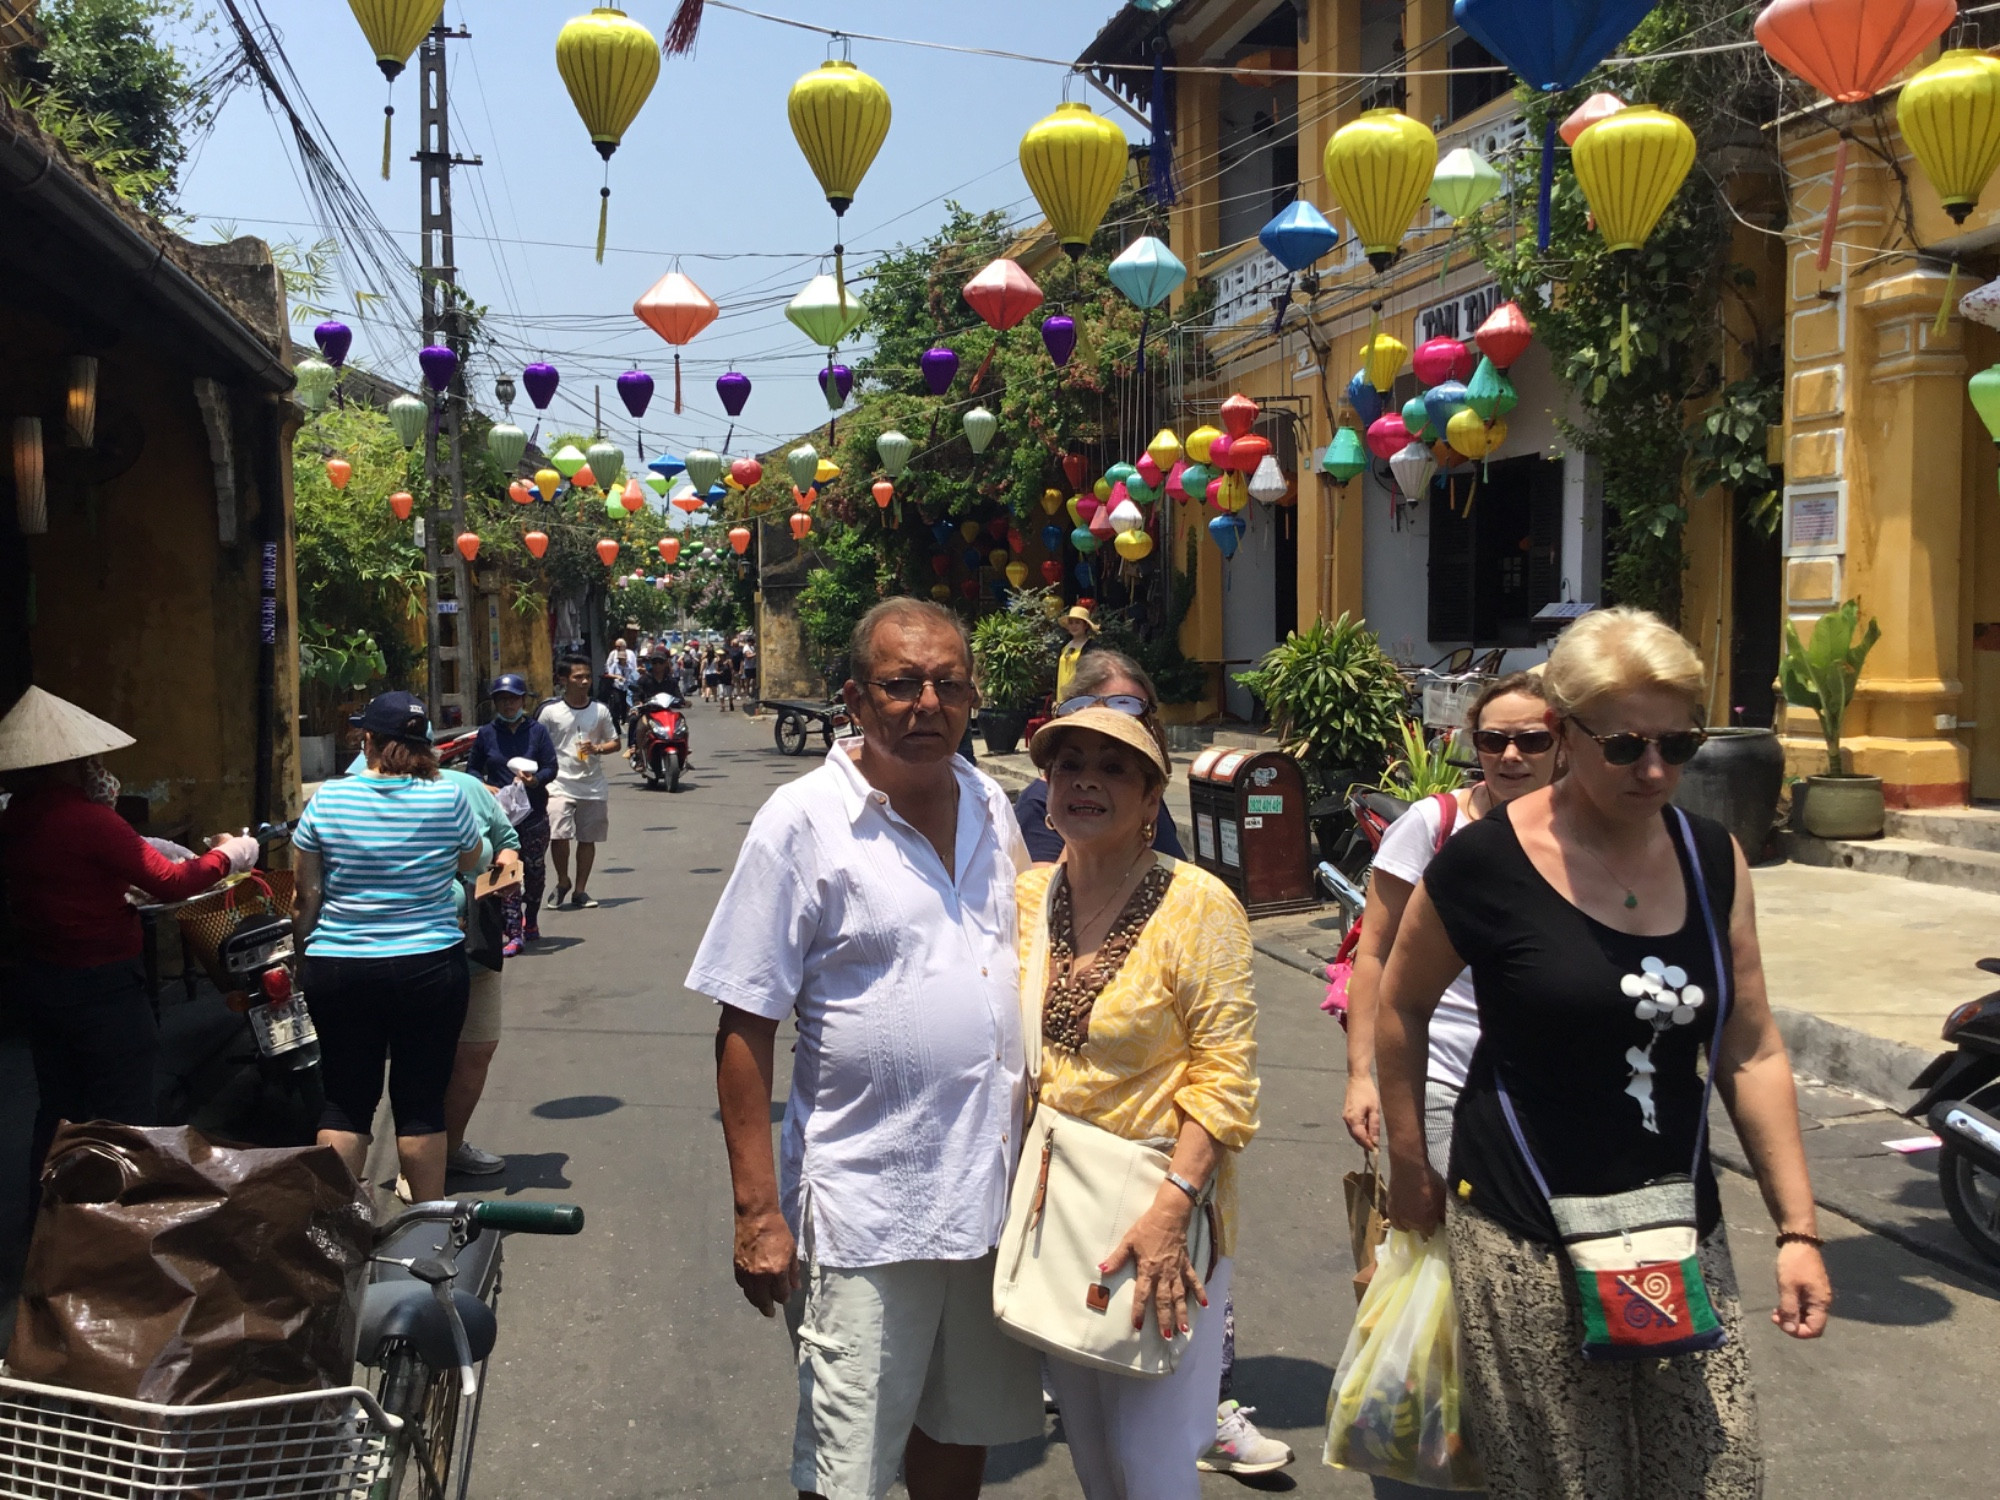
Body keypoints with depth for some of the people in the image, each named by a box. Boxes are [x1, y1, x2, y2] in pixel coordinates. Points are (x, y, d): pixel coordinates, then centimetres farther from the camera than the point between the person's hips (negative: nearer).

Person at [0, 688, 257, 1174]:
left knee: (58, 1113, 18)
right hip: (102, 987, -8)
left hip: (39, 981, 8)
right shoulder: (88, 820, -22)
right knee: (122, 1117, 3)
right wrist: (227, 856, -4)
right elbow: (169, 882, -19)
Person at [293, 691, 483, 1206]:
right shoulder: (448, 800, -6)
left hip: (337, 970, 1)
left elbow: (308, 895, 1)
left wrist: (304, 949, 17)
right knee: (421, 1102, 7)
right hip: (429, 967, -1)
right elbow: (469, 864, 12)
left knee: (346, 1101, 11)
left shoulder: (326, 801, -4)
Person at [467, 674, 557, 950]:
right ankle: (514, 932, -6)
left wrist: (535, 779, -21)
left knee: (535, 870, 10)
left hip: (534, 813, 1)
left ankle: (531, 921, 31)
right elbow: (473, 768, 12)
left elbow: (551, 768, 0)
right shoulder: (486, 733, 6)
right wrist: (484, 787, -8)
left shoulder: (537, 730, 3)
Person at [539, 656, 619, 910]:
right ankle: (562, 882, 10)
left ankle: (580, 891, 21)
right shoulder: (551, 712, -2)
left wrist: (597, 748, -9)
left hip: (593, 787, 3)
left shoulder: (600, 711, 5)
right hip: (561, 785, -3)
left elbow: (615, 743, 12)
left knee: (587, 839, 8)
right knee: (558, 835, -15)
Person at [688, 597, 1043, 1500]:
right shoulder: (802, 821, -10)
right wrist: (757, 1211, -14)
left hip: (996, 1190, 5)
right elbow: (745, 1025, -11)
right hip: (864, 1210, -5)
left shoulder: (991, 807, 7)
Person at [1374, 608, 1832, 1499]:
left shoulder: (1711, 858, 2)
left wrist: (1798, 1228, 4)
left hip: (1680, 1235, 4)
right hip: (1529, 1243, -4)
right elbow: (1402, 1004, 3)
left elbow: (1751, 1052, 6)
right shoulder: (1488, 863, -11)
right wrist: (1409, 1169, 7)